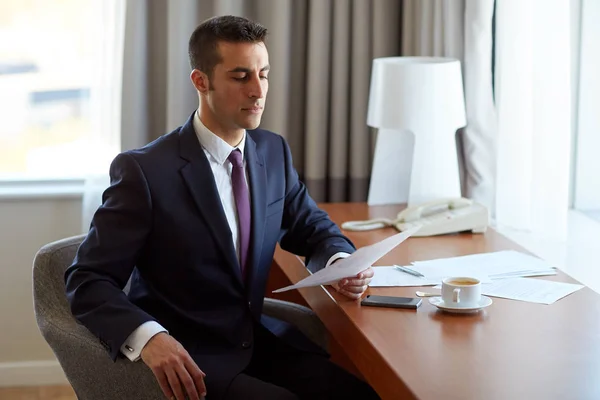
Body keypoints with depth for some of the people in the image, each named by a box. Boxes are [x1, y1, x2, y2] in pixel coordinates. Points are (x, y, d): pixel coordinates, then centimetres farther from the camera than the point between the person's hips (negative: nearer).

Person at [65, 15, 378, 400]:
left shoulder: (274, 151, 7)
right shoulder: (144, 170, -13)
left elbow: (313, 229, 20)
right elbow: (88, 281, -13)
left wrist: (341, 263, -4)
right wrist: (149, 337, -33)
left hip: (258, 343, 6)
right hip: (183, 361, -6)